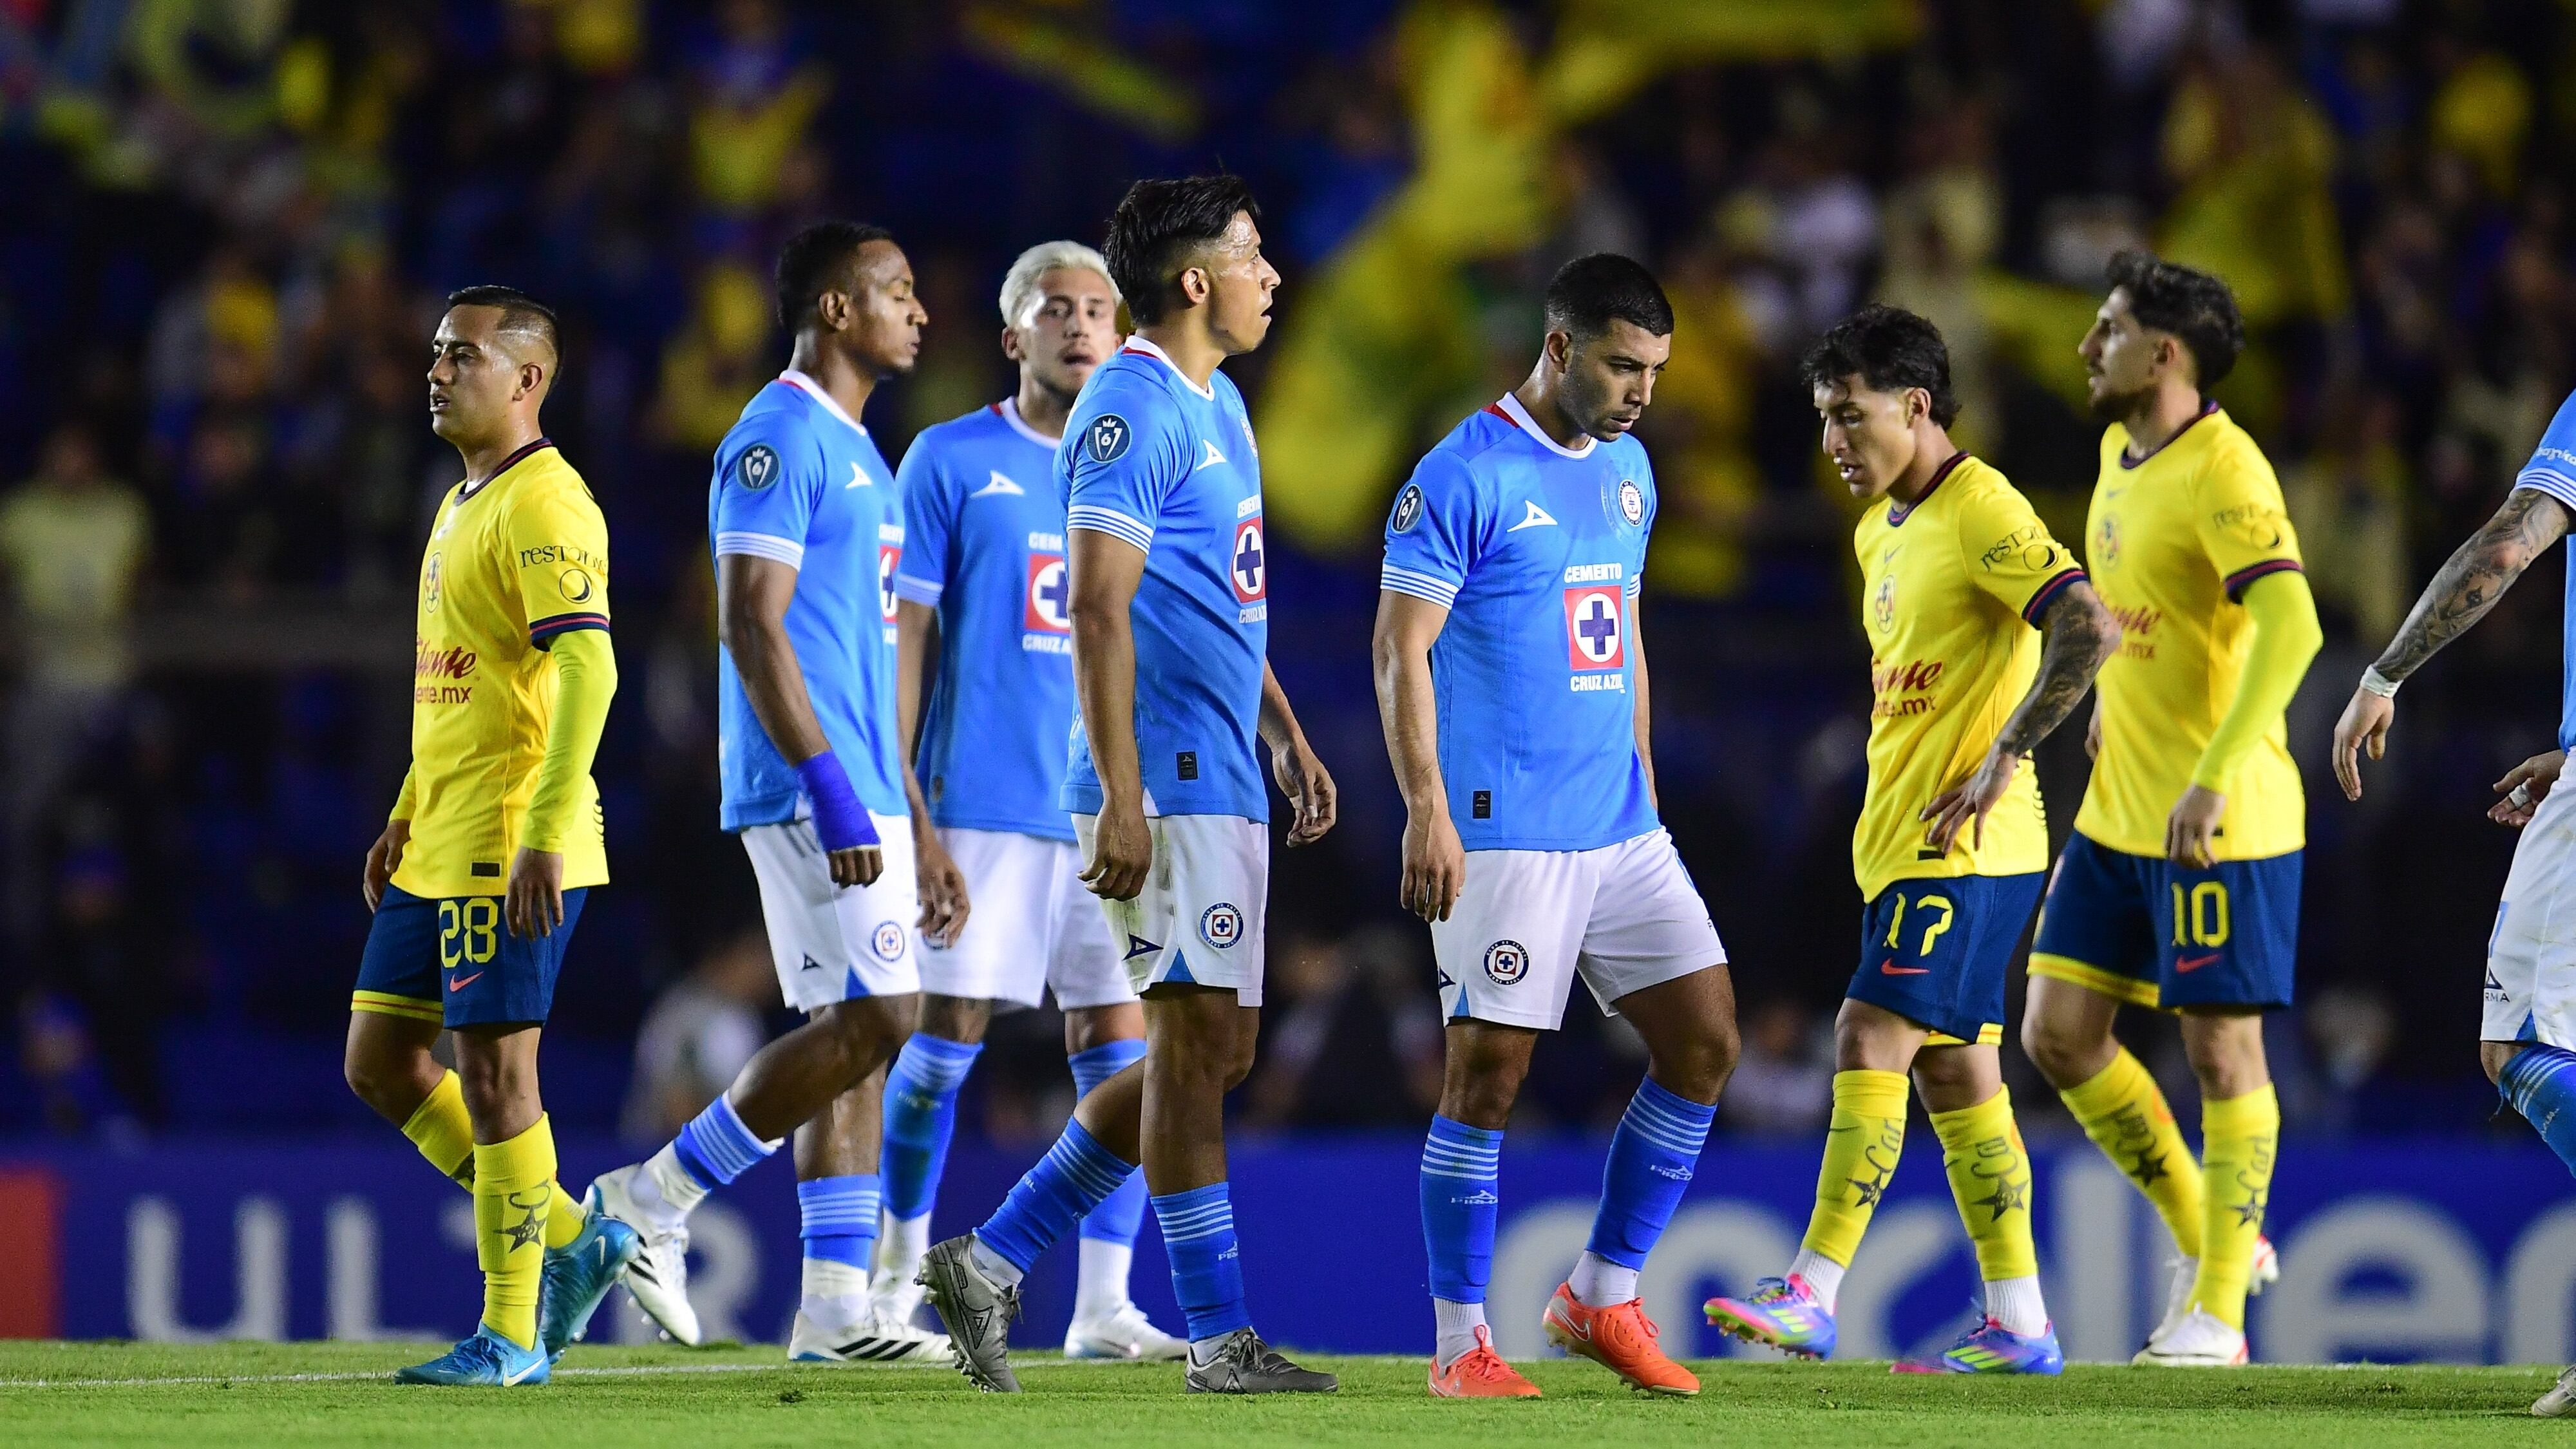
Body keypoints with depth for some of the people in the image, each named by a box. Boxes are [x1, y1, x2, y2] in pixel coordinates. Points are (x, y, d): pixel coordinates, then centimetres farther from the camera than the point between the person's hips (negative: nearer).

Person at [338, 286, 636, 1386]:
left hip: (511, 849, -10)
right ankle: (570, 1242, 19)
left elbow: (587, 668, -23)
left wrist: (544, 837, -28)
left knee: (493, 1070, -5)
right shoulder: (461, 504, 18)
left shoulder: (543, 505, -14)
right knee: (380, 1061, 11)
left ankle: (512, 1336, 3)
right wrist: (405, 817, 24)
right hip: (438, 848, 10)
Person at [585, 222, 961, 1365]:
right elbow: (750, 625, -18)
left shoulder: (857, 454, 21)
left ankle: (834, 1308, 6)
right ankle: (652, 1202, -7)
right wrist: (832, 789, -24)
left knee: (853, 1032, 6)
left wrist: (919, 831, 22)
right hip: (805, 789, -10)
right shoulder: (779, 440, -10)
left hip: (858, 796, 10)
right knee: (873, 1017, -14)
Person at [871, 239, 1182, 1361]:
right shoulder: (953, 461, 2)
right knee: (948, 1031, -2)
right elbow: (904, 636, 1)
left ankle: (1103, 1308, 1)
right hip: (982, 798, -3)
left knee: (1117, 1047, -1)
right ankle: (898, 1267, 13)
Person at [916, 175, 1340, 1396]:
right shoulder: (1133, 411, -14)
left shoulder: (1218, 406, 17)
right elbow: (1100, 615, -19)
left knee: (1212, 1050, 10)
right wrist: (1122, 799, -24)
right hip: (1166, 781, -10)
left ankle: (991, 1260, 14)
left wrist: (1286, 738, 24)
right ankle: (1218, 1338, -2)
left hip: (1223, 781, 10)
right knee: (1198, 1037, -7)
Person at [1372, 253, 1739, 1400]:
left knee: (1704, 1042, 2)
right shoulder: (1464, 476, -10)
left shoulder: (1626, 469, 14)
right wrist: (1426, 812, -18)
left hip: (1622, 830, 7)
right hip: (1502, 833, -7)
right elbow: (1401, 650, -12)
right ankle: (1460, 1343, 2)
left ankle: (1602, 1299, 13)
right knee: (1488, 1071, -6)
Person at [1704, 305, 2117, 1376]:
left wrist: (2005, 757, -24)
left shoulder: (1983, 512, -13)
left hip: (1965, 846, -10)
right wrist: (1883, 820, 17)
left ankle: (1812, 1296, -18)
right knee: (1954, 1067, 9)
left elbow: (2087, 629, -24)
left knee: (1872, 1037, -15)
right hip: (1902, 841, 10)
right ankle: (2019, 1325, 11)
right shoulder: (1881, 531, 17)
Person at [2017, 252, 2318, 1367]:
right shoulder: (2120, 455, 11)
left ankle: (2217, 1312, 6)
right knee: (2058, 1034, 7)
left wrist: (2213, 779, -34)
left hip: (2223, 819, -9)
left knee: (2222, 1049, -2)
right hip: (2117, 814, 9)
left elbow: (2290, 628, -28)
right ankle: (2209, 1242, 20)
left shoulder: (2223, 471, -18)